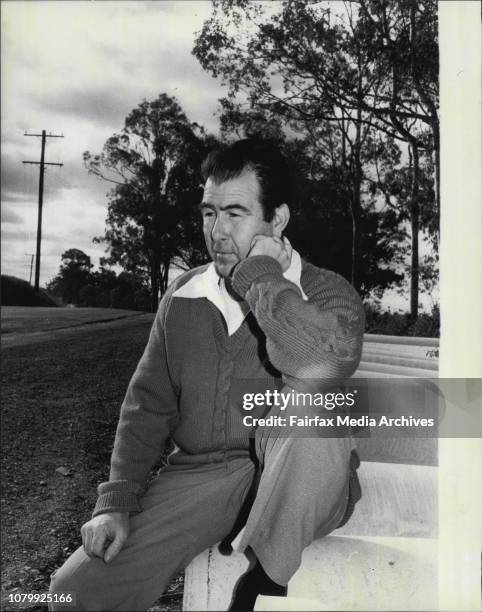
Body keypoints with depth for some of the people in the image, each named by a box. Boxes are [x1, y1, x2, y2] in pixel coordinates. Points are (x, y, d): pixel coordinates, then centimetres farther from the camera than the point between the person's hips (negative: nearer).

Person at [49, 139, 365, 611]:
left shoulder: (326, 294, -9)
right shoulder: (182, 297, 4)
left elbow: (324, 367, -34)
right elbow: (148, 404, 9)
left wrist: (261, 275, -22)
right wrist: (116, 501, -1)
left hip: (297, 486, -3)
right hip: (197, 474, 4)